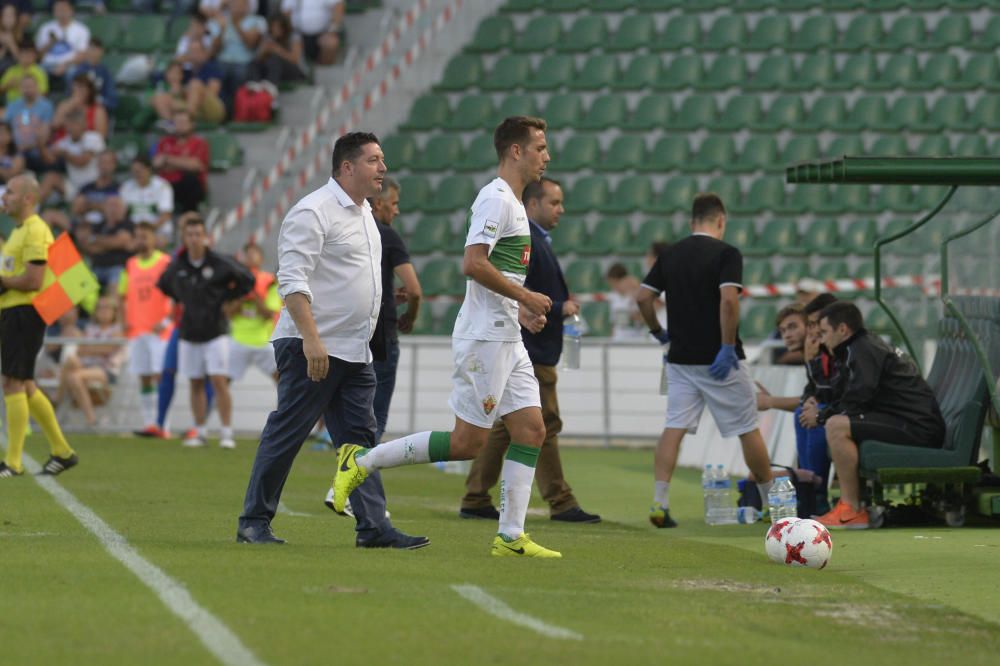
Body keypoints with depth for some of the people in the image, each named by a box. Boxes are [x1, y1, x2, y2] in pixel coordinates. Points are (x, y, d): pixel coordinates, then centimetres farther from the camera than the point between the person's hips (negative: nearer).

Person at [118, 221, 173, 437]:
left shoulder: (165, 263, -4)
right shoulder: (130, 265, 13)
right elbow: (123, 296, 20)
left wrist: (167, 321, -15)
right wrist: (124, 321, 7)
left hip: (159, 330, -6)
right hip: (137, 329, 6)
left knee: (159, 375, -10)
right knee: (144, 378, 5)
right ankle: (148, 423, 8)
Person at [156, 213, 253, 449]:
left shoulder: (219, 263, -9)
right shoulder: (176, 266, 0)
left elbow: (247, 280, 3)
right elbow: (163, 285, 20)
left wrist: (226, 298, -1)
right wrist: (180, 300, 9)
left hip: (215, 332, -3)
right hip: (189, 334, 3)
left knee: (219, 381, -10)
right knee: (196, 384, 8)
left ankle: (227, 433, -8)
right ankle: (200, 432, 15)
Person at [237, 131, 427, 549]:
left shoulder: (363, 212, 17)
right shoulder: (313, 212, -13)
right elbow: (292, 280, -19)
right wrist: (311, 338, -27)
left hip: (354, 353, 9)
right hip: (311, 349, -9)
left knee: (359, 437, 4)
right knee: (285, 435, -4)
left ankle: (373, 526, 2)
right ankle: (254, 522, 3)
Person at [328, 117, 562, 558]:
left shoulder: (512, 203, 18)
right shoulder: (496, 199, -13)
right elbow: (472, 264, -24)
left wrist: (520, 310, 14)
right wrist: (525, 297, -17)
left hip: (507, 340, 10)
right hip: (484, 338, -10)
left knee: (531, 430, 2)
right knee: (468, 442, -8)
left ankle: (510, 537, 2)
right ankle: (362, 461, 1)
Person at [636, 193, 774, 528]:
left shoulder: (670, 255, 8)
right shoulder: (726, 253, -8)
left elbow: (643, 297, 6)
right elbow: (728, 299, -21)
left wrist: (657, 331, 20)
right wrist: (728, 346, -18)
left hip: (680, 358, 4)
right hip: (720, 359, -4)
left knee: (674, 428, 1)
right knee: (748, 430, 7)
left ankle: (659, 503, -12)